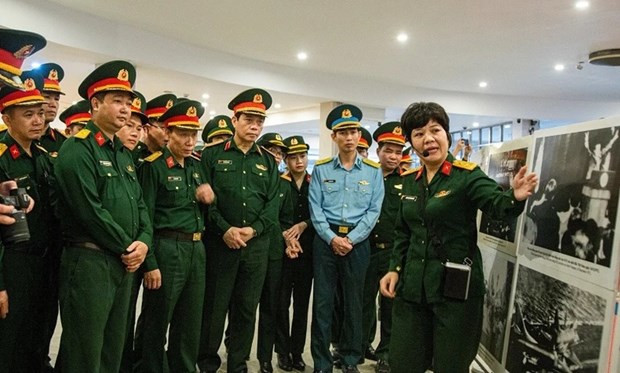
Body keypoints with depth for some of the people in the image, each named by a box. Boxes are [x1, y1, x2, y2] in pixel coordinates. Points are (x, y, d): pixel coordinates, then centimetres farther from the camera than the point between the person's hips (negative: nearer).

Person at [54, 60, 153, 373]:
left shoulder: (124, 153, 15)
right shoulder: (77, 149, -12)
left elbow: (140, 203, 14)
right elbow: (89, 210, -20)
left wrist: (143, 241, -4)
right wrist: (126, 248, -12)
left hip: (125, 264, 8)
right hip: (89, 262, -8)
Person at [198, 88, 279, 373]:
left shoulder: (268, 161, 11)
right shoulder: (212, 155, 2)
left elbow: (273, 204, 4)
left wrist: (253, 229, -10)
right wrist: (225, 229, -15)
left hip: (257, 245, 3)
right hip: (220, 243, -3)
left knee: (247, 309, 10)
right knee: (214, 307, 5)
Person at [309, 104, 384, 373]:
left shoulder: (373, 171, 4)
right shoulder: (321, 169, 3)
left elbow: (373, 211, -1)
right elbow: (315, 208, -1)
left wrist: (350, 239, -11)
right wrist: (332, 238, -12)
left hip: (357, 242, 0)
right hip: (326, 240, 0)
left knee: (353, 301, 10)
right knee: (322, 301, 3)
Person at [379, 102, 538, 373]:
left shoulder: (467, 175, -8)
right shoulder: (410, 180, 7)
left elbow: (497, 204, -26)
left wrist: (515, 197, -47)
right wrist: (395, 268, 8)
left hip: (456, 288, -5)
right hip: (413, 285, 5)